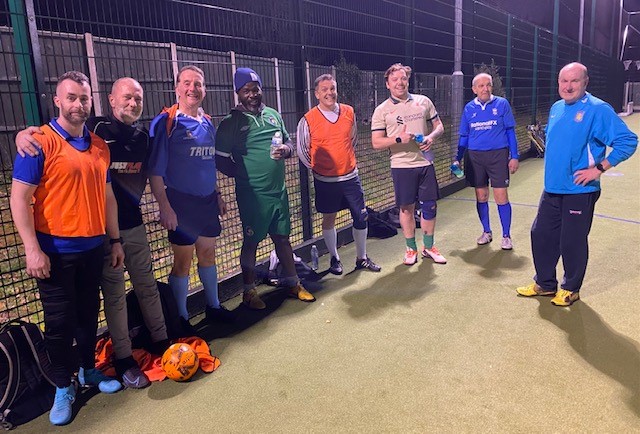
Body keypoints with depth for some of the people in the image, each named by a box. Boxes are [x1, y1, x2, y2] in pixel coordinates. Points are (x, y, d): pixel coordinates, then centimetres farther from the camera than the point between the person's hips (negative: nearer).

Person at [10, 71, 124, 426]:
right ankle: (63, 388, 23)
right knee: (60, 323, 6)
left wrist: (115, 240, 13)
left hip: (92, 249, 5)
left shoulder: (99, 146, 8)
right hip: (55, 252, -5)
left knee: (88, 315, 16)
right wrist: (32, 249, -17)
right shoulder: (39, 142, -9)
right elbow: (19, 198, -12)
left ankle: (89, 370, 35)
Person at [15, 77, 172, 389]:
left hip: (134, 223, 4)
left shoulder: (144, 135, 4)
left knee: (147, 285, 12)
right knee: (114, 293, 5)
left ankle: (161, 341, 26)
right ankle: (123, 359, 16)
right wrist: (23, 134, -29)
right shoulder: (94, 129, -9)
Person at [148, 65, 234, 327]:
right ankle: (181, 319, 21)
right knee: (182, 263, 4)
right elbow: (155, 170, -13)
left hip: (208, 201, 6)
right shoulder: (166, 122, -11)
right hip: (181, 203, -6)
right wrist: (165, 207, -18)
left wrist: (217, 195, 18)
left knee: (208, 255, 17)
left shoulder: (207, 123, 9)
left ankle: (213, 306, 33)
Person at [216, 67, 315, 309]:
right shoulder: (231, 123, -7)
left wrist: (286, 149, -2)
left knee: (283, 237, 14)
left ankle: (292, 283, 29)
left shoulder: (273, 114, 11)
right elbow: (221, 160, -7)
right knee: (251, 242, 5)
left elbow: (289, 141, 20)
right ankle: (249, 291, 20)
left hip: (279, 191, 5)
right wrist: (243, 174, -9)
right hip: (252, 195, -5)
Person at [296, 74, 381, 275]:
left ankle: (362, 258, 22)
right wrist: (317, 167, 8)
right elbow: (302, 150, 1)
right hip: (325, 180, -3)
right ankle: (334, 259, 27)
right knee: (329, 219, 9)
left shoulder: (349, 112, 1)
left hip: (350, 176, 3)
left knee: (361, 217, 5)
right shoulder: (308, 120, -10)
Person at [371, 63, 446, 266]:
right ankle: (411, 249, 23)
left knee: (430, 205, 7)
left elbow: (439, 126, 13)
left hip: (425, 163, 3)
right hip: (402, 166, -3)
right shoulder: (382, 110, -2)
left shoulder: (423, 101, 8)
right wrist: (399, 139, -21)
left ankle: (428, 247, 25)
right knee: (407, 208, 6)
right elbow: (376, 143, -6)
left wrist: (431, 137, -9)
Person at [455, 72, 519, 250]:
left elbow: (510, 132, 2)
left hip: (498, 155, -3)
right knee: (481, 196, 9)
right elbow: (464, 137, 13)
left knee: (501, 196, -4)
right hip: (475, 157, 3)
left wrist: (514, 156, -3)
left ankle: (506, 236, 9)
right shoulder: (469, 108, 7)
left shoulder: (502, 104, 0)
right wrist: (457, 159, 7)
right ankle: (486, 232, 24)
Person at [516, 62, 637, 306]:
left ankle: (570, 289, 24)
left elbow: (628, 141, -15)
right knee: (541, 234, 12)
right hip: (551, 188, 7)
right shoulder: (556, 108, 9)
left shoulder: (598, 109, -13)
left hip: (579, 191, -7)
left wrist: (598, 168, -18)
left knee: (572, 242, 3)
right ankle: (544, 283, 29)